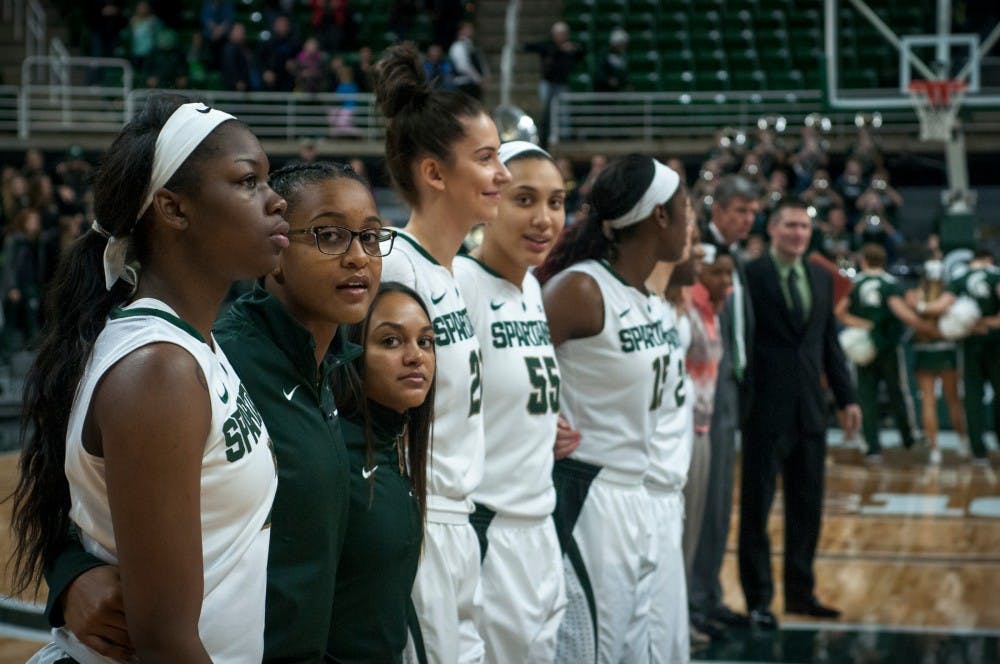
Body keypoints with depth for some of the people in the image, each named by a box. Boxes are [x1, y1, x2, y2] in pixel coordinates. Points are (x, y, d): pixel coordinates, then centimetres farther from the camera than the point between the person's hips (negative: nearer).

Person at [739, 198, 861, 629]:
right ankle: (758, 598, 12)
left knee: (807, 504, 12)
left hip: (810, 407, 6)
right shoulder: (750, 276, -8)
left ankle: (800, 592, 24)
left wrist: (847, 397, 10)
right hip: (766, 407, -6)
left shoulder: (821, 279, 11)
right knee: (757, 505, 4)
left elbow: (829, 341, 15)